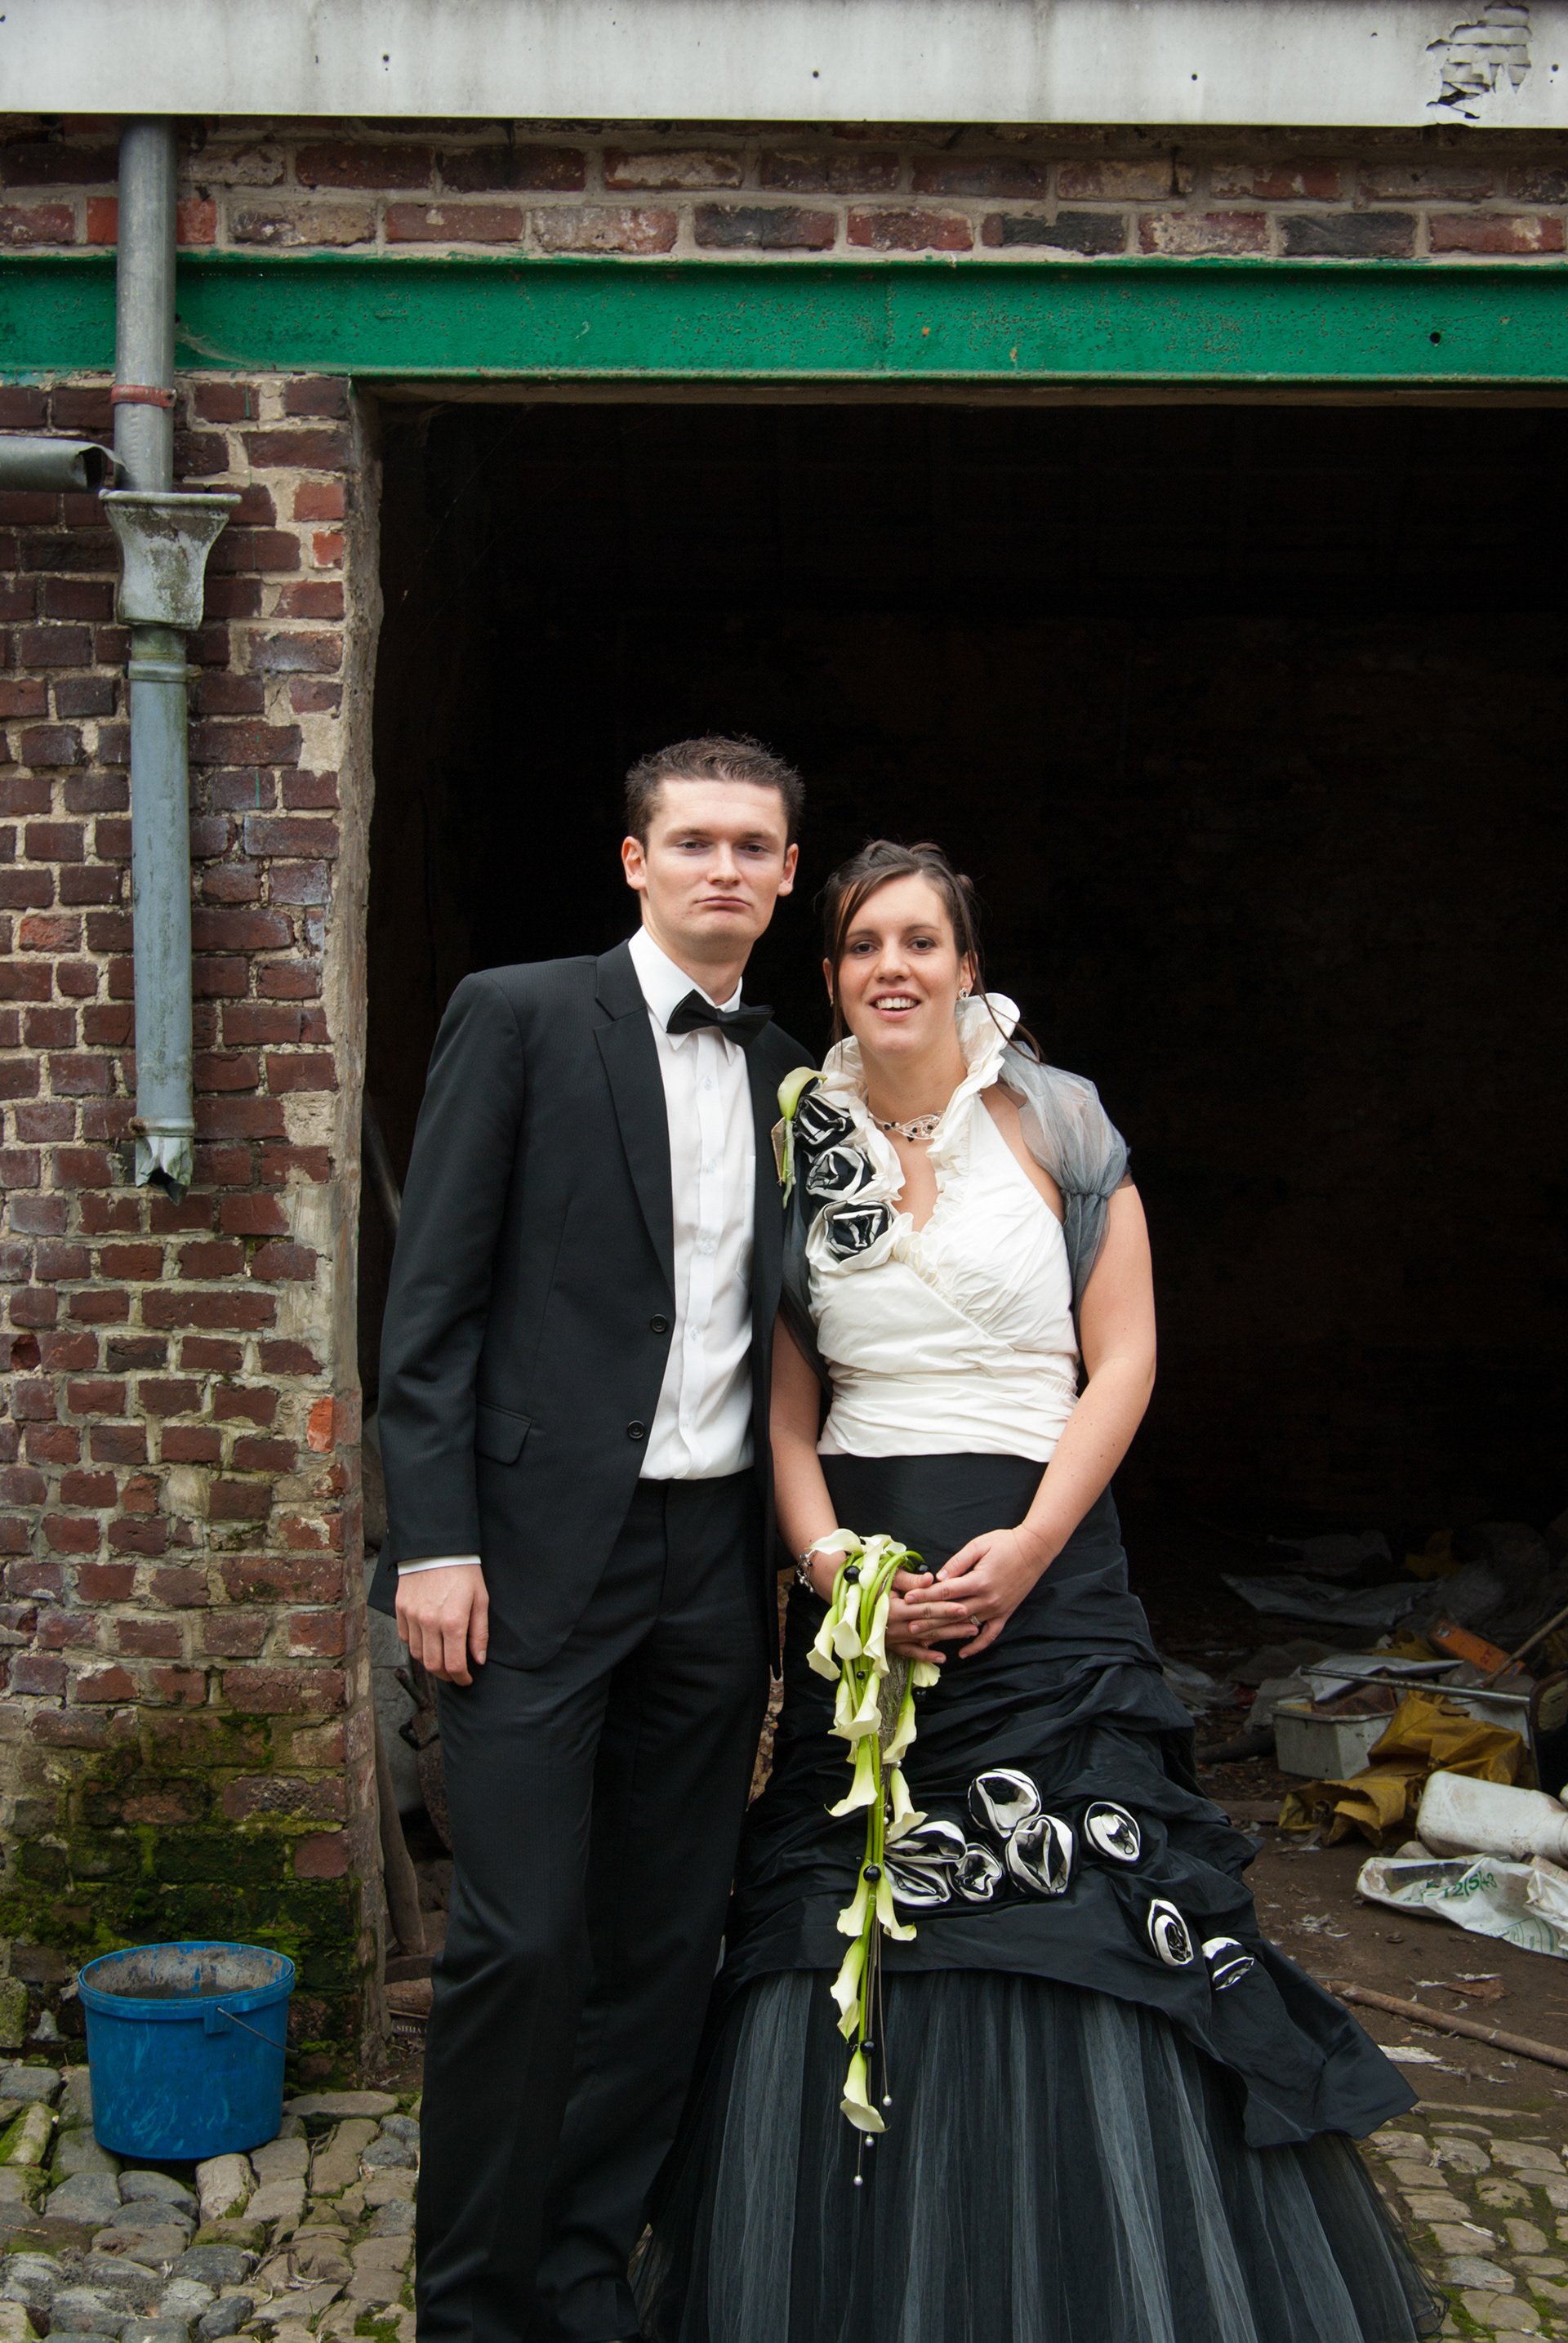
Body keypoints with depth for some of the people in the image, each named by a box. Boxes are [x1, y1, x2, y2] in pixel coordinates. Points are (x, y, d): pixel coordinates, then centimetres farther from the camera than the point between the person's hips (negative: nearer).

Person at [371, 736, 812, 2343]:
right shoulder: (519, 1016, -2)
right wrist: (433, 1539, -12)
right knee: (520, 1940, -4)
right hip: (543, 1545, -5)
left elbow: (775, 1334, 15)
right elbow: (433, 1295, -6)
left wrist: (796, 1560, 9)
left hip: (719, 1560, 5)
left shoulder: (790, 1080, 13)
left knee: (665, 1940, 9)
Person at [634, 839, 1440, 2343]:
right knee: (843, 1955, 4)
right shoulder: (803, 1153, 8)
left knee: (1075, 1948, -3)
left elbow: (1122, 1359, -2)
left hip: (1042, 1580, -2)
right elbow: (787, 1404, 8)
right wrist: (833, 1566, -8)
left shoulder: (1056, 1121, 1)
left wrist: (1026, 1548, -13)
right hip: (860, 1586, 3)